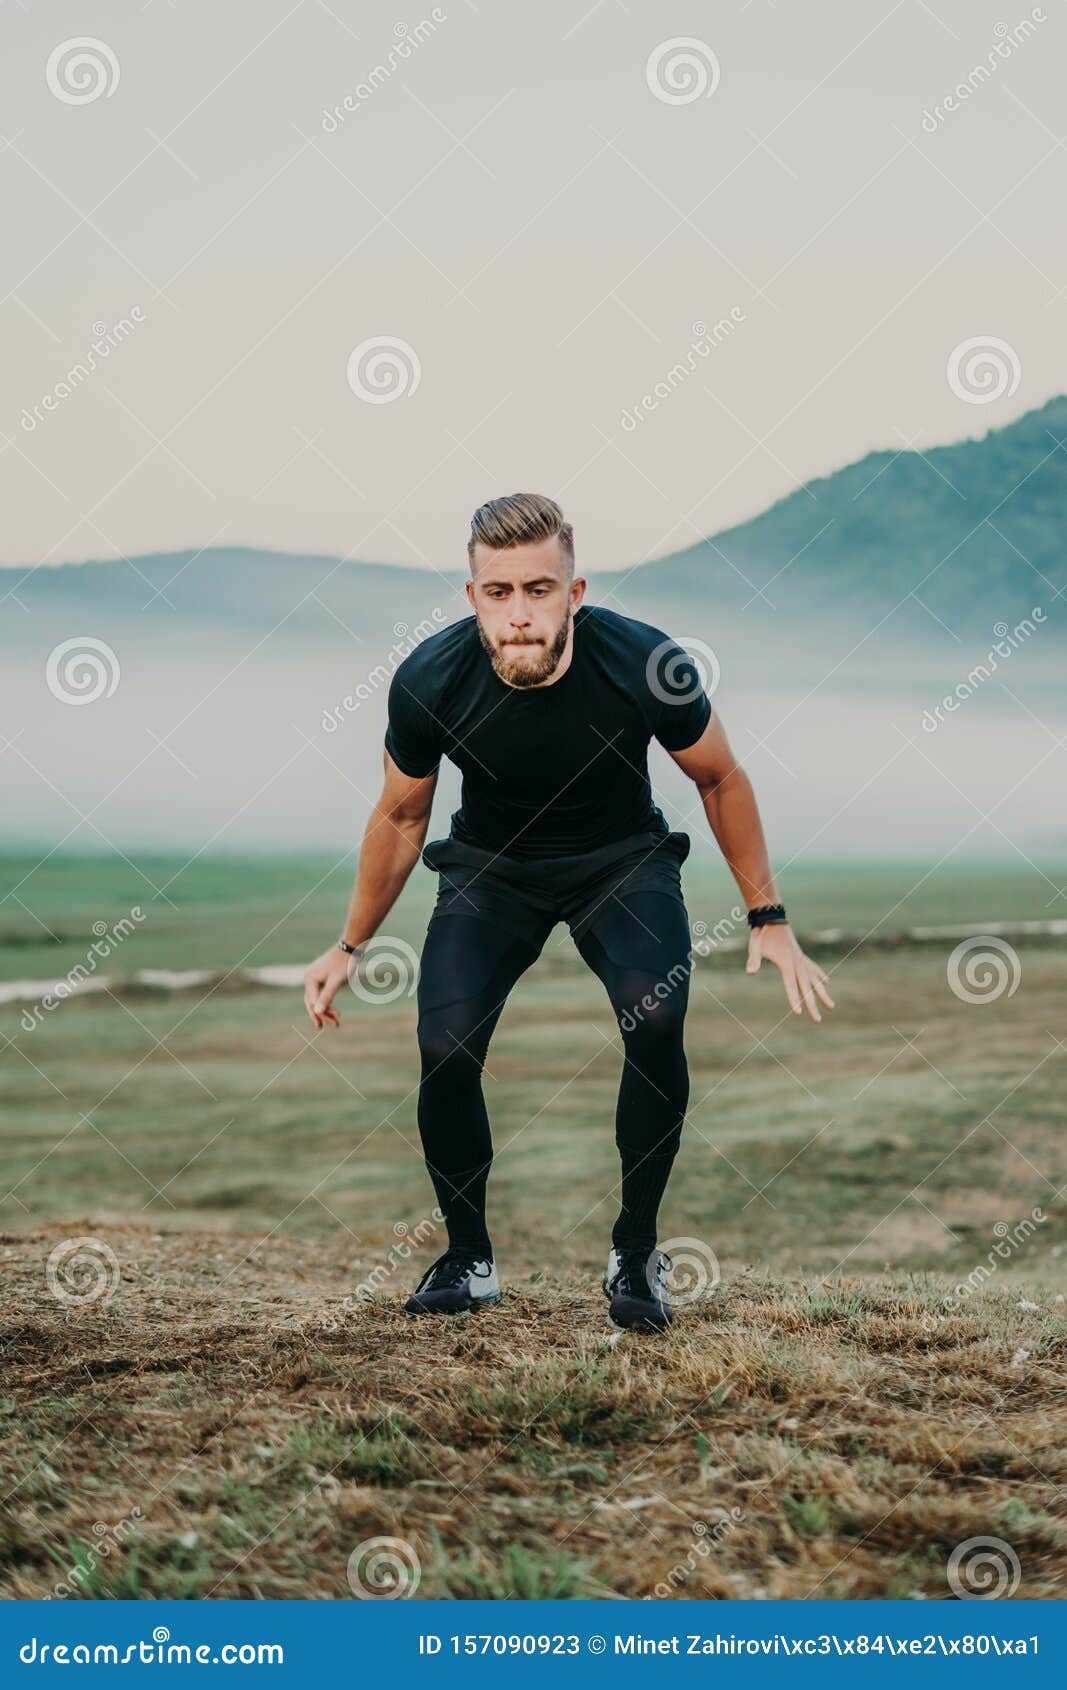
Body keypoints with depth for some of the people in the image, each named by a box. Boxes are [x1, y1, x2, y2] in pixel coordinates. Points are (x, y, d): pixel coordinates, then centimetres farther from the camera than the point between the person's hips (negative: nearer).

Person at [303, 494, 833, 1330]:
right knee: (445, 1048, -21)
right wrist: (351, 947, 6)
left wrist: (769, 922, -3)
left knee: (655, 1020, -27)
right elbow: (400, 819, -4)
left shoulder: (644, 664, -28)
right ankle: (469, 1257, 4)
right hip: (491, 866, 1)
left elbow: (721, 781, -7)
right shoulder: (430, 682, -25)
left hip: (622, 860, -1)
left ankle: (636, 1252, -6)